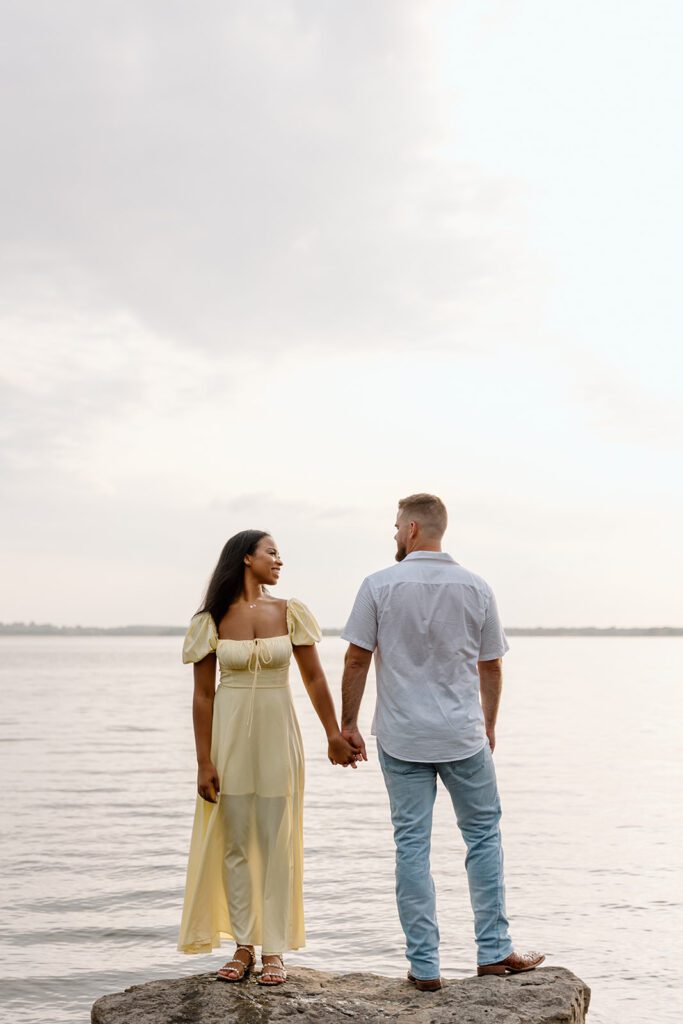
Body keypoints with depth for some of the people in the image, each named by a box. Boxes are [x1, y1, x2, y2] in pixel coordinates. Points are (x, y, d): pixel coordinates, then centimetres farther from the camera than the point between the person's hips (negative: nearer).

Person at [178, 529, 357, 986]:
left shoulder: (290, 613, 0)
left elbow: (314, 678, 6)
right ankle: (244, 946, 17)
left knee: (276, 842, 4)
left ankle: (275, 949, 12)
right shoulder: (212, 621, -2)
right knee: (234, 841, 6)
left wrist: (335, 735, 5)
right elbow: (203, 695, -1)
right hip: (229, 735, 0)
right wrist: (204, 762, -4)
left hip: (278, 735, 0)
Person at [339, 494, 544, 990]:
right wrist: (489, 725, 18)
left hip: (400, 737, -1)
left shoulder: (379, 586, -6)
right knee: (484, 835, 14)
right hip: (464, 735, 1)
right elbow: (491, 667, 6)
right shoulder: (477, 588, 0)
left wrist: (348, 724, 5)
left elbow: (357, 659, -5)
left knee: (412, 845, 6)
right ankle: (494, 952, 17)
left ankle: (424, 965, 10)